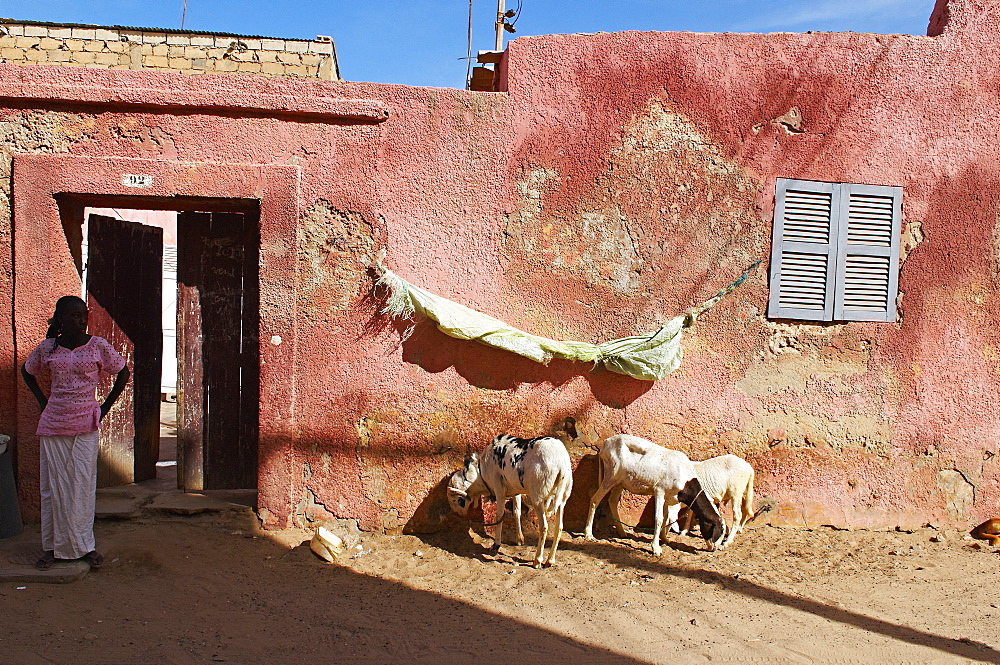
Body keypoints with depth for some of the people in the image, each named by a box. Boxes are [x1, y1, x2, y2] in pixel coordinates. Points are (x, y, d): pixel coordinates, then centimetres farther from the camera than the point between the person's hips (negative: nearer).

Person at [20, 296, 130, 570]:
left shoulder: (98, 346, -4)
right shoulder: (47, 348, 1)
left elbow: (123, 372, 7)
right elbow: (27, 372, 19)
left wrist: (105, 406, 3)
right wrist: (43, 401, 10)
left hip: (85, 424, -1)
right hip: (53, 424, 2)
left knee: (83, 485, 1)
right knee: (53, 486, 6)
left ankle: (84, 546, 12)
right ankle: (53, 547, 16)